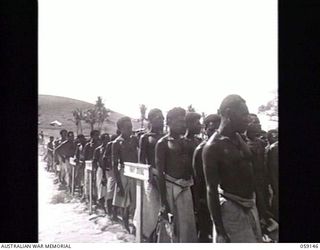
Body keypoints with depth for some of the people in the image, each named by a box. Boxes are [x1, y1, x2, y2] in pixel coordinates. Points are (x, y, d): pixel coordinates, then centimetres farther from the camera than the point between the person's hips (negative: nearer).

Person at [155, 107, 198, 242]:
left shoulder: (185, 141, 11)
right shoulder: (163, 143, -6)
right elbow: (160, 173, -9)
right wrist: (163, 202, -13)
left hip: (187, 187, 6)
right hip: (171, 187, -6)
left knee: (189, 226, 9)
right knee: (175, 226, 2)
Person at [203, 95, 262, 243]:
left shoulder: (239, 137, 7)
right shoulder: (213, 146, -17)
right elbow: (211, 191, -16)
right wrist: (219, 230, -17)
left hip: (251, 205, 8)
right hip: (232, 208, -8)